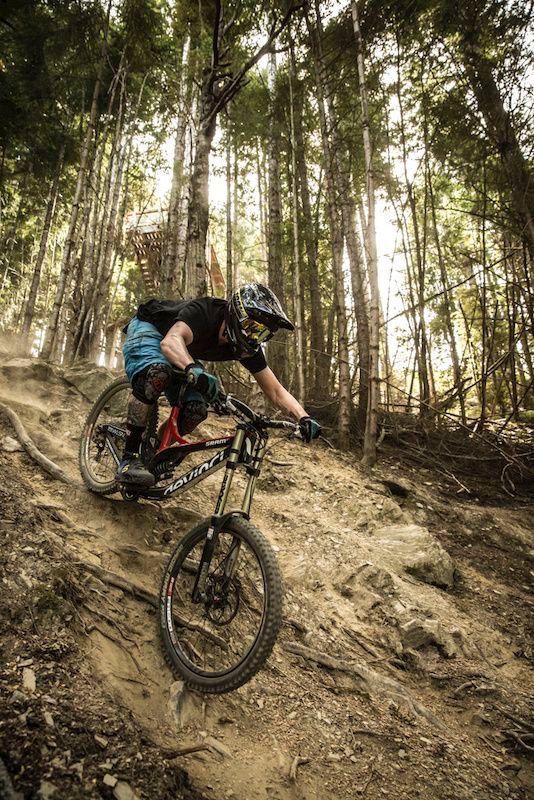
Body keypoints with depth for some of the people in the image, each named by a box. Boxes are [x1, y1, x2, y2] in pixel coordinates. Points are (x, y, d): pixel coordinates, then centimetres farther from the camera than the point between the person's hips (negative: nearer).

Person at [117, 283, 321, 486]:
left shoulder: (248, 348, -20)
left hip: (182, 357, 6)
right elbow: (170, 340, -57)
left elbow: (276, 391, -18)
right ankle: (129, 459, -28)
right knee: (157, 374, -38)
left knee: (196, 410, -16)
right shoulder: (204, 313, -37)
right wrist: (193, 369, -76)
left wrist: (304, 417, -35)